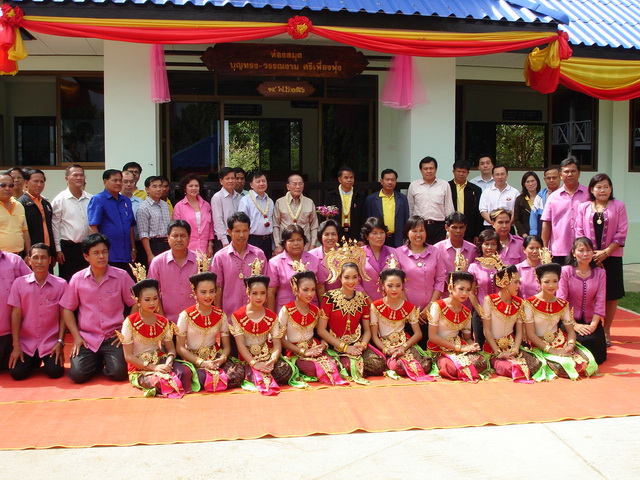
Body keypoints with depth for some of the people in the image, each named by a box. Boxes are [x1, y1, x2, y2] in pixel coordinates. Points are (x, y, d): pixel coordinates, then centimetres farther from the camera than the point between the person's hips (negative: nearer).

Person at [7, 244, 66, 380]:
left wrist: (60, 342, -7)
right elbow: (16, 314, -2)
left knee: (55, 372, -17)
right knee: (17, 373, -12)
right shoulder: (19, 283, -2)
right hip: (26, 342, 1)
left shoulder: (61, 284, -5)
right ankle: (34, 361, 23)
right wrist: (16, 346, -5)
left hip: (51, 342, -1)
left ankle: (46, 360, 20)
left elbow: (63, 316, -2)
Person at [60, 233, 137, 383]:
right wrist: (76, 336, -2)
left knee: (119, 373, -21)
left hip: (113, 337, -1)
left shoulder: (121, 276, -1)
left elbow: (135, 304, 2)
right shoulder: (77, 279, 2)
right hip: (87, 338, 1)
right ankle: (97, 361, 17)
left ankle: (106, 361, 15)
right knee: (78, 375, -17)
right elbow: (67, 309, 7)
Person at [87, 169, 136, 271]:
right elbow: (93, 227, -10)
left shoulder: (126, 201, 15)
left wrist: (133, 249, 14)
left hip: (126, 256, 6)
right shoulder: (97, 200, -3)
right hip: (108, 256, -6)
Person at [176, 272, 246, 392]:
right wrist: (201, 362, -16)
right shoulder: (186, 315, -3)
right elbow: (180, 347, -4)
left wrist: (222, 359, -16)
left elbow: (227, 346, 7)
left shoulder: (220, 315, 6)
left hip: (216, 358, 3)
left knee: (238, 372, -28)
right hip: (192, 359, -3)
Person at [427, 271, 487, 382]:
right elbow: (432, 336, -13)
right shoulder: (438, 306, -9)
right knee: (453, 368, -36)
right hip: (440, 349, -5)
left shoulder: (466, 313, 9)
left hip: (460, 347, 5)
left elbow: (467, 337, 15)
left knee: (481, 362, -24)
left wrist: (472, 346, -12)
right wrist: (458, 347, -17)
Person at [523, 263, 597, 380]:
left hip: (560, 343, 5)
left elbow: (571, 330, 7)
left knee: (586, 362, -19)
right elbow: (530, 334, -11)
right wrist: (551, 350, -17)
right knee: (562, 365, -31)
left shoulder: (563, 304, 7)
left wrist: (570, 346, -15)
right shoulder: (530, 304, -9)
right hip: (540, 346, -5)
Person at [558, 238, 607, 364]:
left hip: (591, 321, 3)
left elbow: (600, 302, -4)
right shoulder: (565, 271, -8)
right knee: (580, 340, -27)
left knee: (597, 357, -10)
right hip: (569, 320, -3)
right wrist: (574, 325, -18)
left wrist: (593, 325, -14)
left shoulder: (600, 273, 2)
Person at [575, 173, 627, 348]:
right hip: (589, 258, 1)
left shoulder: (618, 206, 1)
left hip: (611, 257, -1)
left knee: (611, 295, 4)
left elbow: (621, 233, -3)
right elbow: (579, 233, 3)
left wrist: (605, 252, -12)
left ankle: (606, 331, 16)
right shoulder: (584, 208, 6)